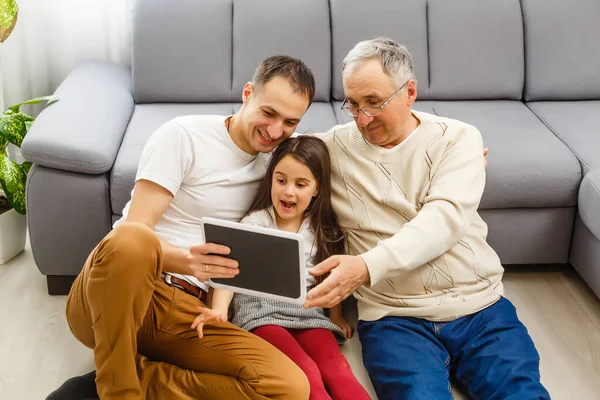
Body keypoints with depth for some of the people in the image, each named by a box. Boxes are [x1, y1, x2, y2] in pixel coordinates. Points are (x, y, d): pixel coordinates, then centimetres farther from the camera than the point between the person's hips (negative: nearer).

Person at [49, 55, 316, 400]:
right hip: (106, 304, -4)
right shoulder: (183, 136, -5)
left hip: (186, 314, 4)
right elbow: (134, 230, -12)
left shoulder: (273, 161, 12)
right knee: (132, 240, -40)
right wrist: (181, 259, -33)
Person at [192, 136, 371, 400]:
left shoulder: (323, 231, 13)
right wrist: (219, 308, -28)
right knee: (307, 375, -30)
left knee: (337, 368, -25)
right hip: (262, 310, -3)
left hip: (308, 314, 3)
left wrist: (336, 317, 19)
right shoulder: (255, 223, 0)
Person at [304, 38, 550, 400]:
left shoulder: (458, 138, 1)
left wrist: (368, 266, -30)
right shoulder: (334, 147, 6)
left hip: (479, 305, 1)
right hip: (394, 316, 0)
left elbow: (446, 217, -14)